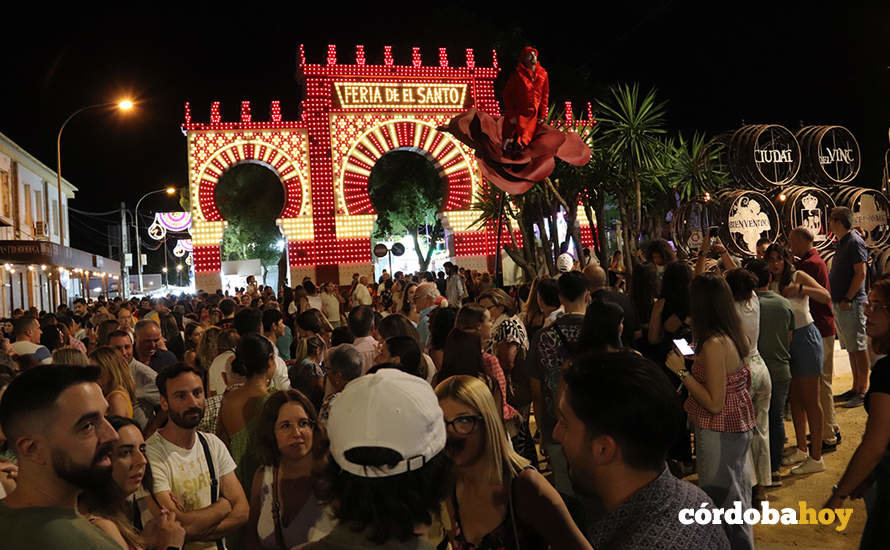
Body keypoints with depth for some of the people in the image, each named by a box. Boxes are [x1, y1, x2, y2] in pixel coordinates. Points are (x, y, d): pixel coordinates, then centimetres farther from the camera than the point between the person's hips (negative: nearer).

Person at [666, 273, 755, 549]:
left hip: (719, 432, -9)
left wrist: (682, 371, -21)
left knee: (720, 498, 6)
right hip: (739, 425, 10)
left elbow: (714, 403, -25)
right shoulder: (735, 336, 0)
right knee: (738, 494, 24)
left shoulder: (713, 344, -27)